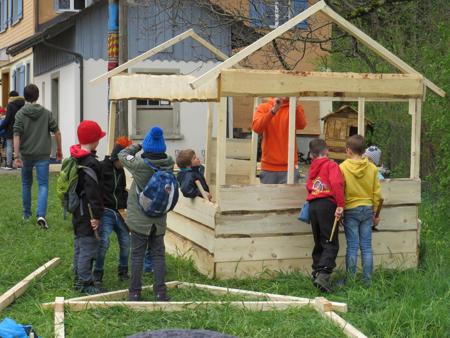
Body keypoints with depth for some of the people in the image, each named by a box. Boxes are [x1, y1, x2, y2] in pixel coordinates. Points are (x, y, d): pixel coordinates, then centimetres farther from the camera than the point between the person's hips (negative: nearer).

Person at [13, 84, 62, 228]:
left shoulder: (20, 114, -2)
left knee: (26, 184, 18)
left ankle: (26, 214, 29)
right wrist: (59, 150, 13)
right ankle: (41, 215, -20)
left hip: (26, 155, 1)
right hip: (43, 155, 0)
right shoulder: (46, 113, 2)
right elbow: (57, 132, 2)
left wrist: (17, 155, -15)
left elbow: (17, 135, -12)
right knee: (43, 185, -1)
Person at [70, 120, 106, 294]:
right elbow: (92, 191, -23)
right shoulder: (90, 163, -21)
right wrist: (96, 216, -19)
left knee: (79, 244, 19)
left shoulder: (74, 159, 9)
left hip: (77, 212, 10)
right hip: (86, 213, -10)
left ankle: (79, 278, 30)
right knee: (88, 247, -4)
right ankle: (84, 283, 1)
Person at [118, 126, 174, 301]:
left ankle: (135, 292, 9)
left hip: (140, 219, -3)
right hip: (159, 220, 3)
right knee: (158, 254, 10)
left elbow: (122, 155, -2)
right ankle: (160, 292, 9)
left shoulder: (140, 164, -18)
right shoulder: (169, 164, -9)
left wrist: (137, 146, 11)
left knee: (137, 255, 6)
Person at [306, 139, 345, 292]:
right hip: (327, 204, -6)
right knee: (331, 244, -7)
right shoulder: (331, 165, -1)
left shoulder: (312, 168, 19)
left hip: (312, 205, 6)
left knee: (319, 243, 15)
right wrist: (340, 205, -17)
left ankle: (316, 273, 16)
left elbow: (309, 186, 15)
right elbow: (336, 183, -16)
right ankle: (323, 275, -21)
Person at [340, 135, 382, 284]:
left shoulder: (343, 168, -10)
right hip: (367, 210, 3)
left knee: (352, 247, 1)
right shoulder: (372, 168, 0)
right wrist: (376, 214, 14)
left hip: (350, 210, -3)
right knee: (366, 247, 7)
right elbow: (377, 193, 5)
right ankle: (367, 280, 10)